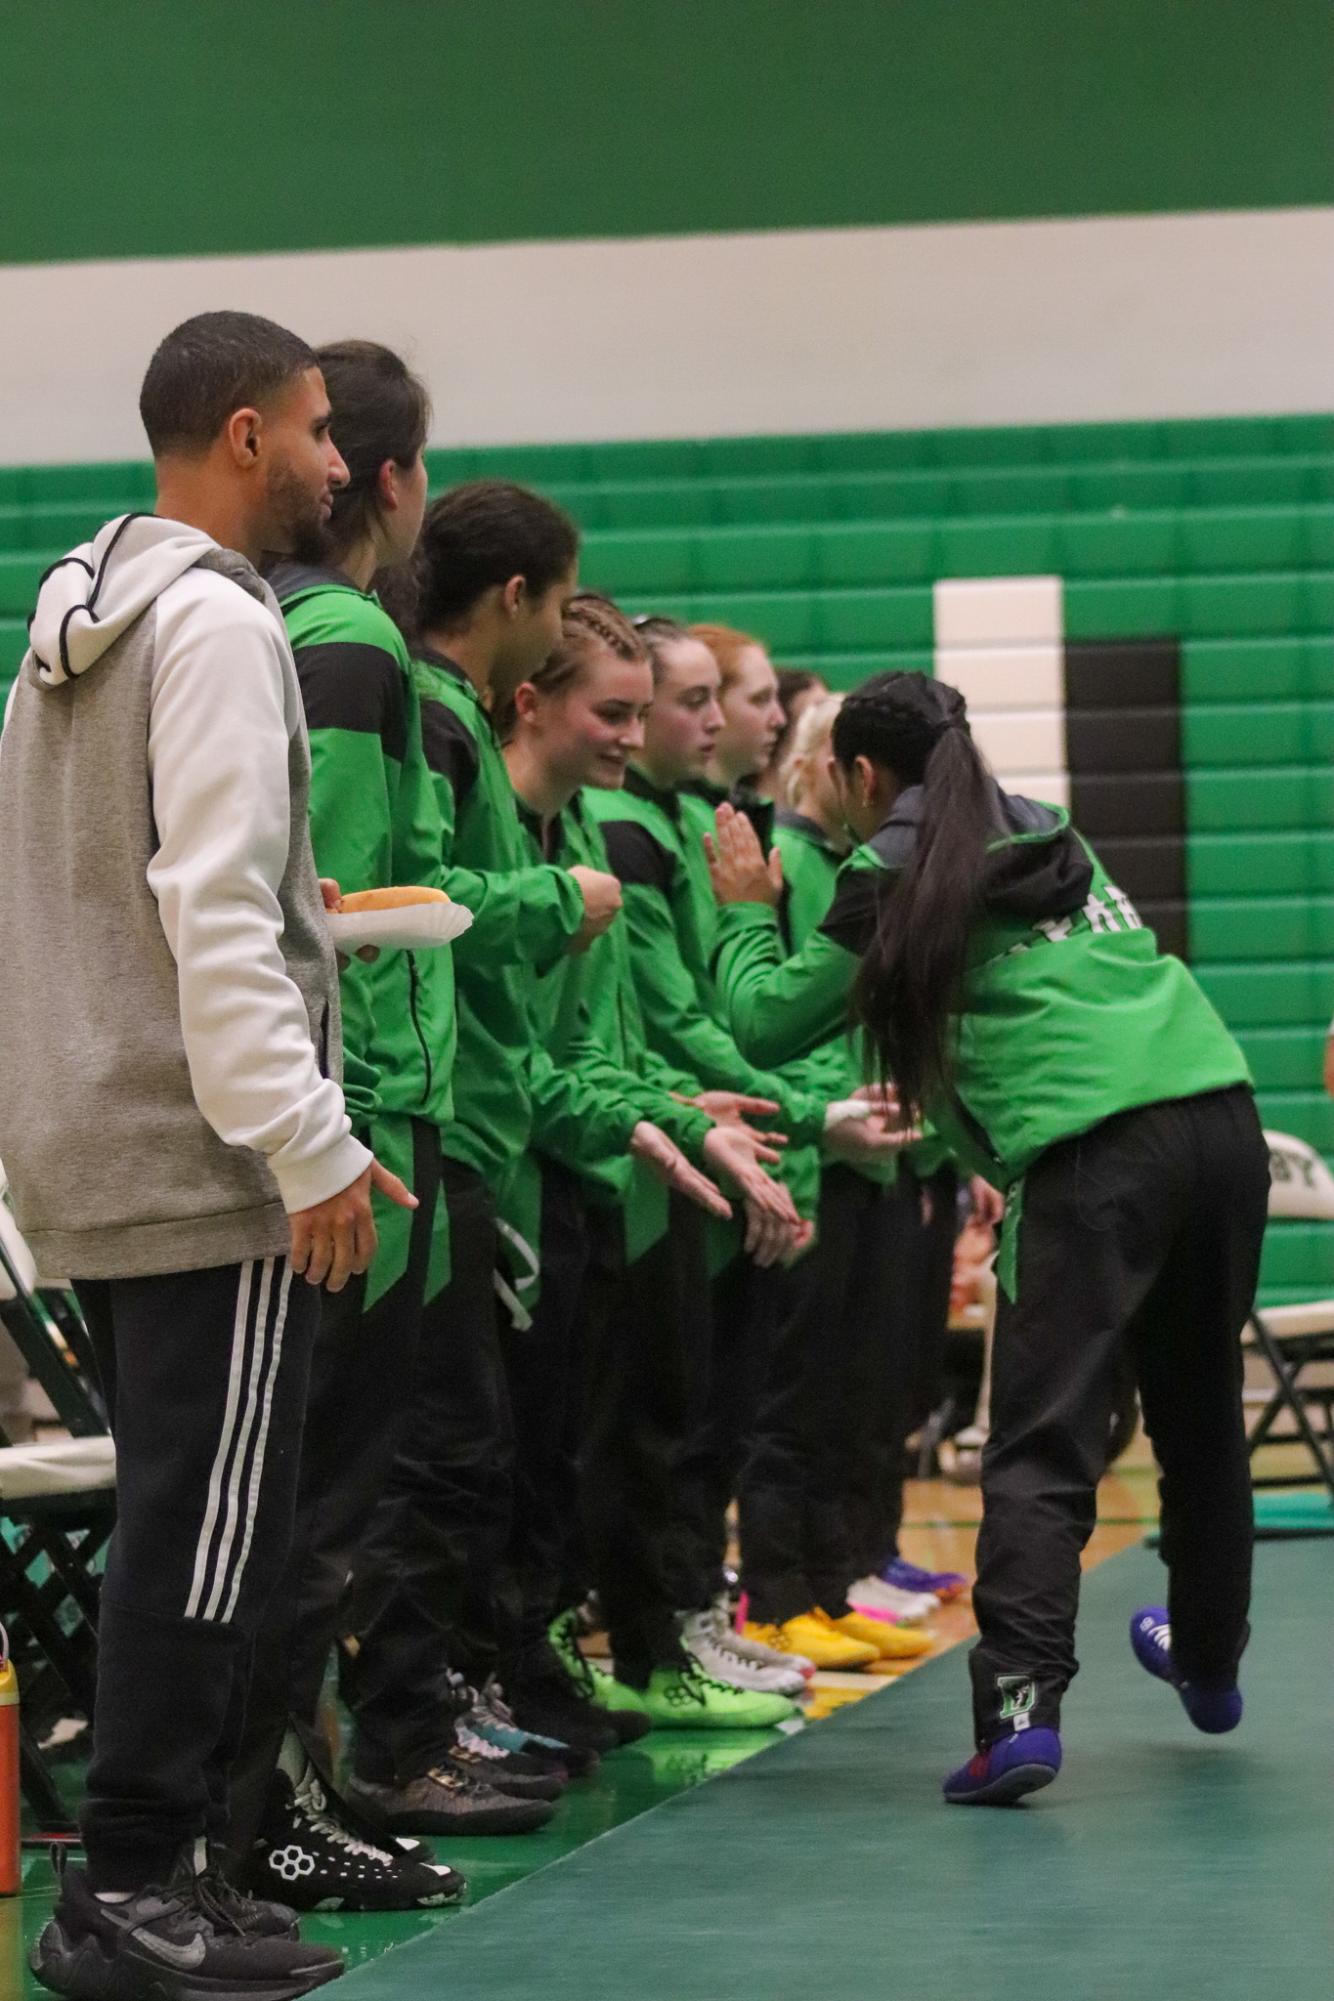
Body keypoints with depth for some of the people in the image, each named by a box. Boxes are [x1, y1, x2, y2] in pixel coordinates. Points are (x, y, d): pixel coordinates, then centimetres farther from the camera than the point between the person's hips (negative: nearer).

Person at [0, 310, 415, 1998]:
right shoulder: (216, 625, -13)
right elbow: (216, 914, -20)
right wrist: (310, 1147, -19)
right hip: (204, 1163, -10)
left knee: (181, 1524, 14)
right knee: (211, 1528, -6)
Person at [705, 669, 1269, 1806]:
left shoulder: (894, 875, 6)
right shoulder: (1052, 833, 24)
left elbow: (767, 1021, 11)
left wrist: (746, 912, 26)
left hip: (1094, 1149, -7)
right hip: (1222, 1113, 7)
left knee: (1043, 1441, -10)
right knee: (1200, 1408, 24)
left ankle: (1021, 1701, -25)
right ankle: (1209, 1659, 42)